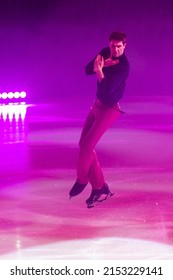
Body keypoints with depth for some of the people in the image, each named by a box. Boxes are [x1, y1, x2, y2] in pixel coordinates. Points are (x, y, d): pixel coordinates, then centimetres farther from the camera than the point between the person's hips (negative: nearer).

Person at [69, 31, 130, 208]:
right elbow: (88, 70, -3)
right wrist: (101, 64, -17)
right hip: (97, 104, 9)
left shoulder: (123, 66, -21)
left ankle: (82, 180, 14)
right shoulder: (106, 53, 1)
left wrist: (100, 70, -25)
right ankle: (99, 186, 12)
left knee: (87, 145, -11)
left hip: (110, 109, -8)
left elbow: (107, 89, -28)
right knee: (84, 144, 6)